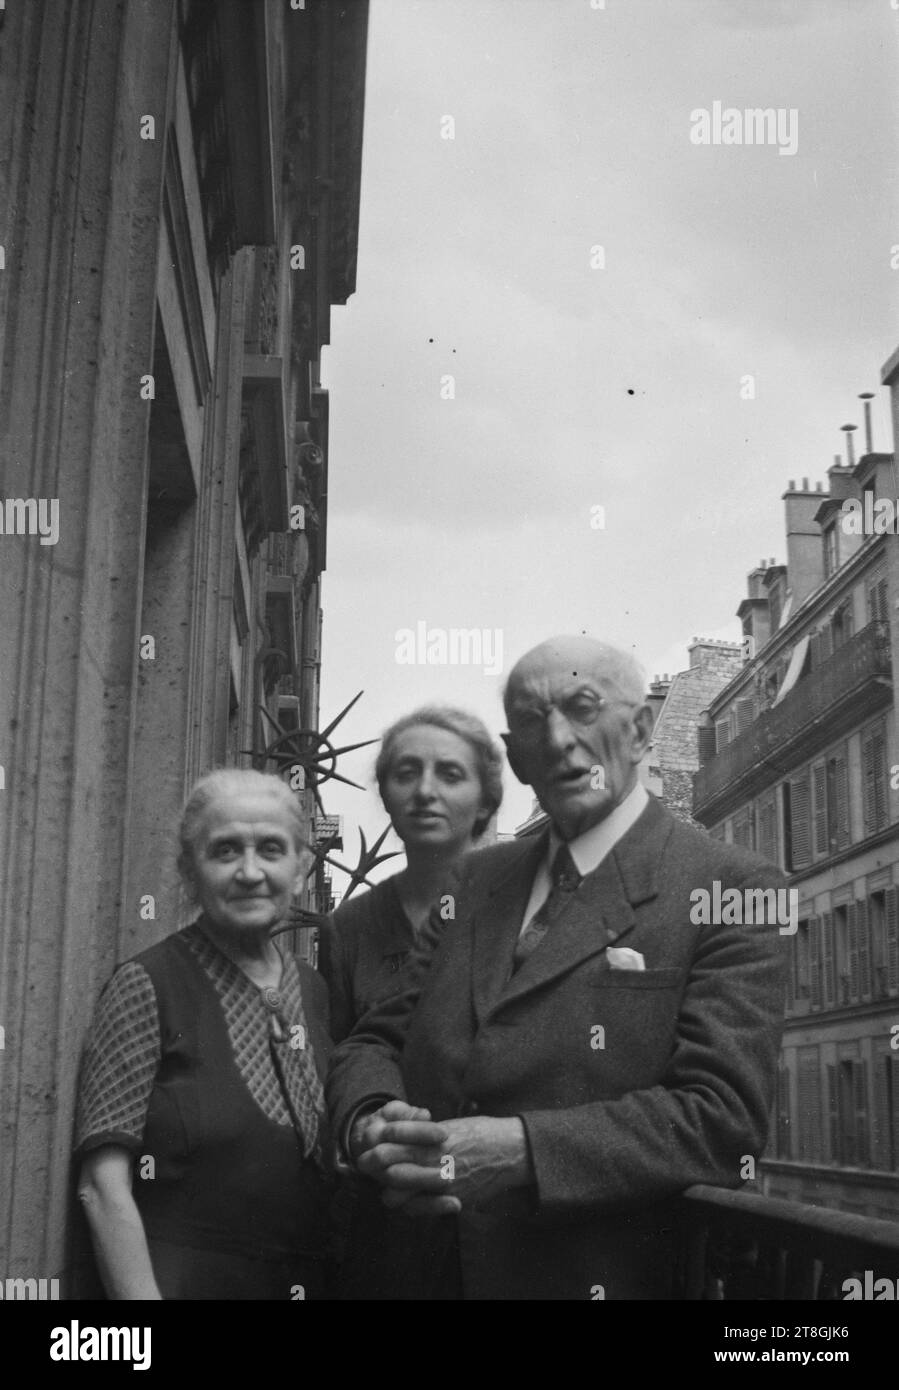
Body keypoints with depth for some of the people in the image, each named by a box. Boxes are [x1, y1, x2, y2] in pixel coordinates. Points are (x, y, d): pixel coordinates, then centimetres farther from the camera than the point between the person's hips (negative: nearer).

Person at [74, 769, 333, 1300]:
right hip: (181, 1280, -5)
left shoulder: (317, 992, 5)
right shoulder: (146, 985, -10)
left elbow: (336, 1165, 11)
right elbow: (104, 1186, -15)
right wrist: (141, 1294, -21)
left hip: (315, 1280, 5)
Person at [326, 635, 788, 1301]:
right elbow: (375, 1041, 6)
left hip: (611, 1276, -5)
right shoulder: (478, 880, 7)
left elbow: (723, 1116, -18)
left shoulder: (732, 889, -11)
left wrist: (518, 1150, -27)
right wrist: (373, 1126, -16)